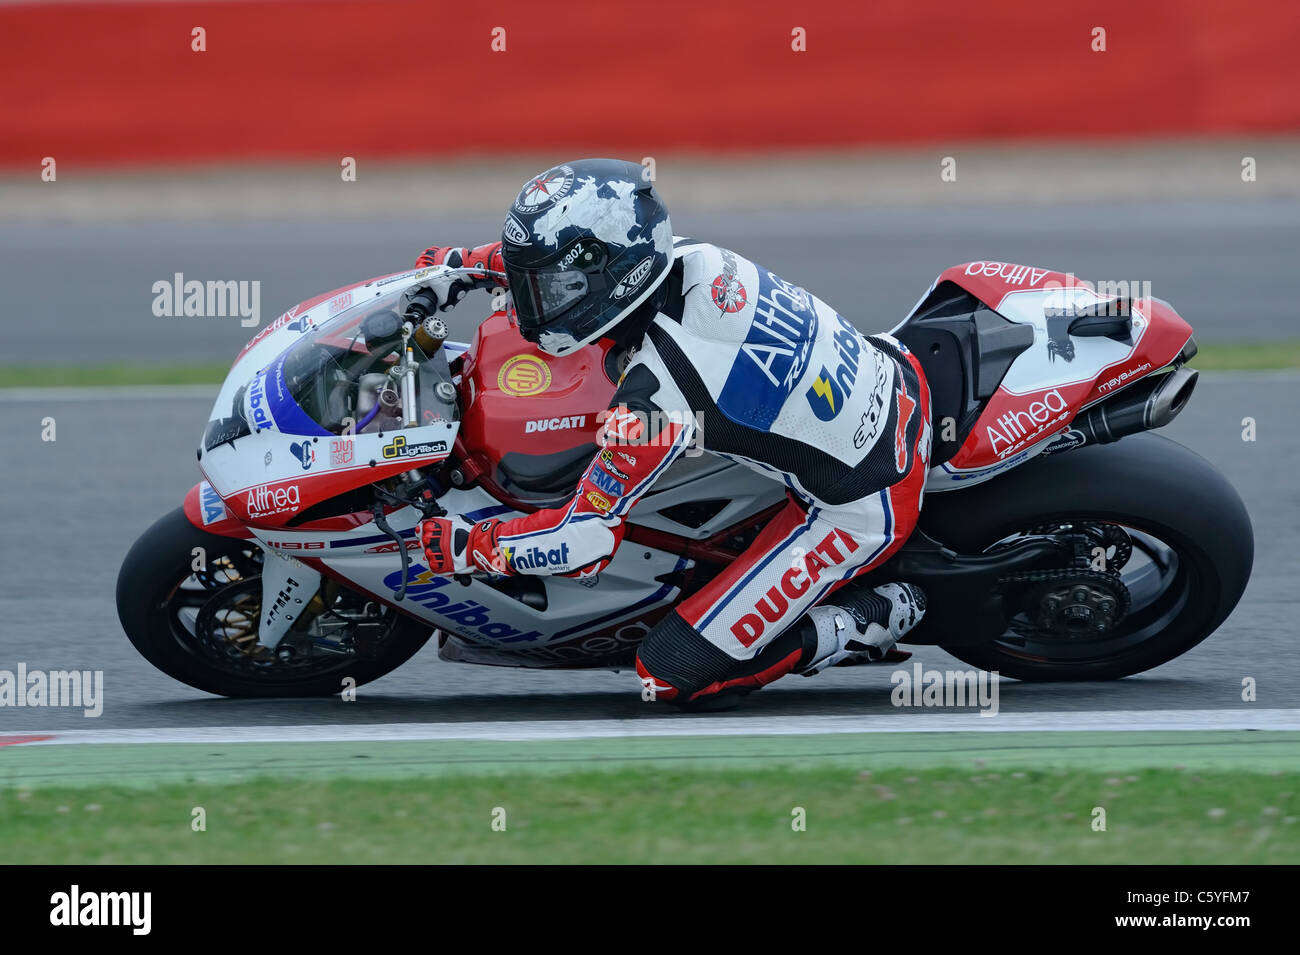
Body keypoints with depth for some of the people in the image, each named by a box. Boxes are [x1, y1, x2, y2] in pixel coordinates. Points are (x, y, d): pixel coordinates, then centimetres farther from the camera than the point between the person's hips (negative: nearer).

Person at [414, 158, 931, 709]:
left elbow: (586, 540, -20)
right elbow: (580, 254, 16)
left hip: (861, 514, -8)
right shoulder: (694, 260, -7)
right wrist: (467, 264, 10)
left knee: (676, 675, -3)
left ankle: (872, 621, 4)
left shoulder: (653, 397, -28)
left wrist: (465, 546, -8)